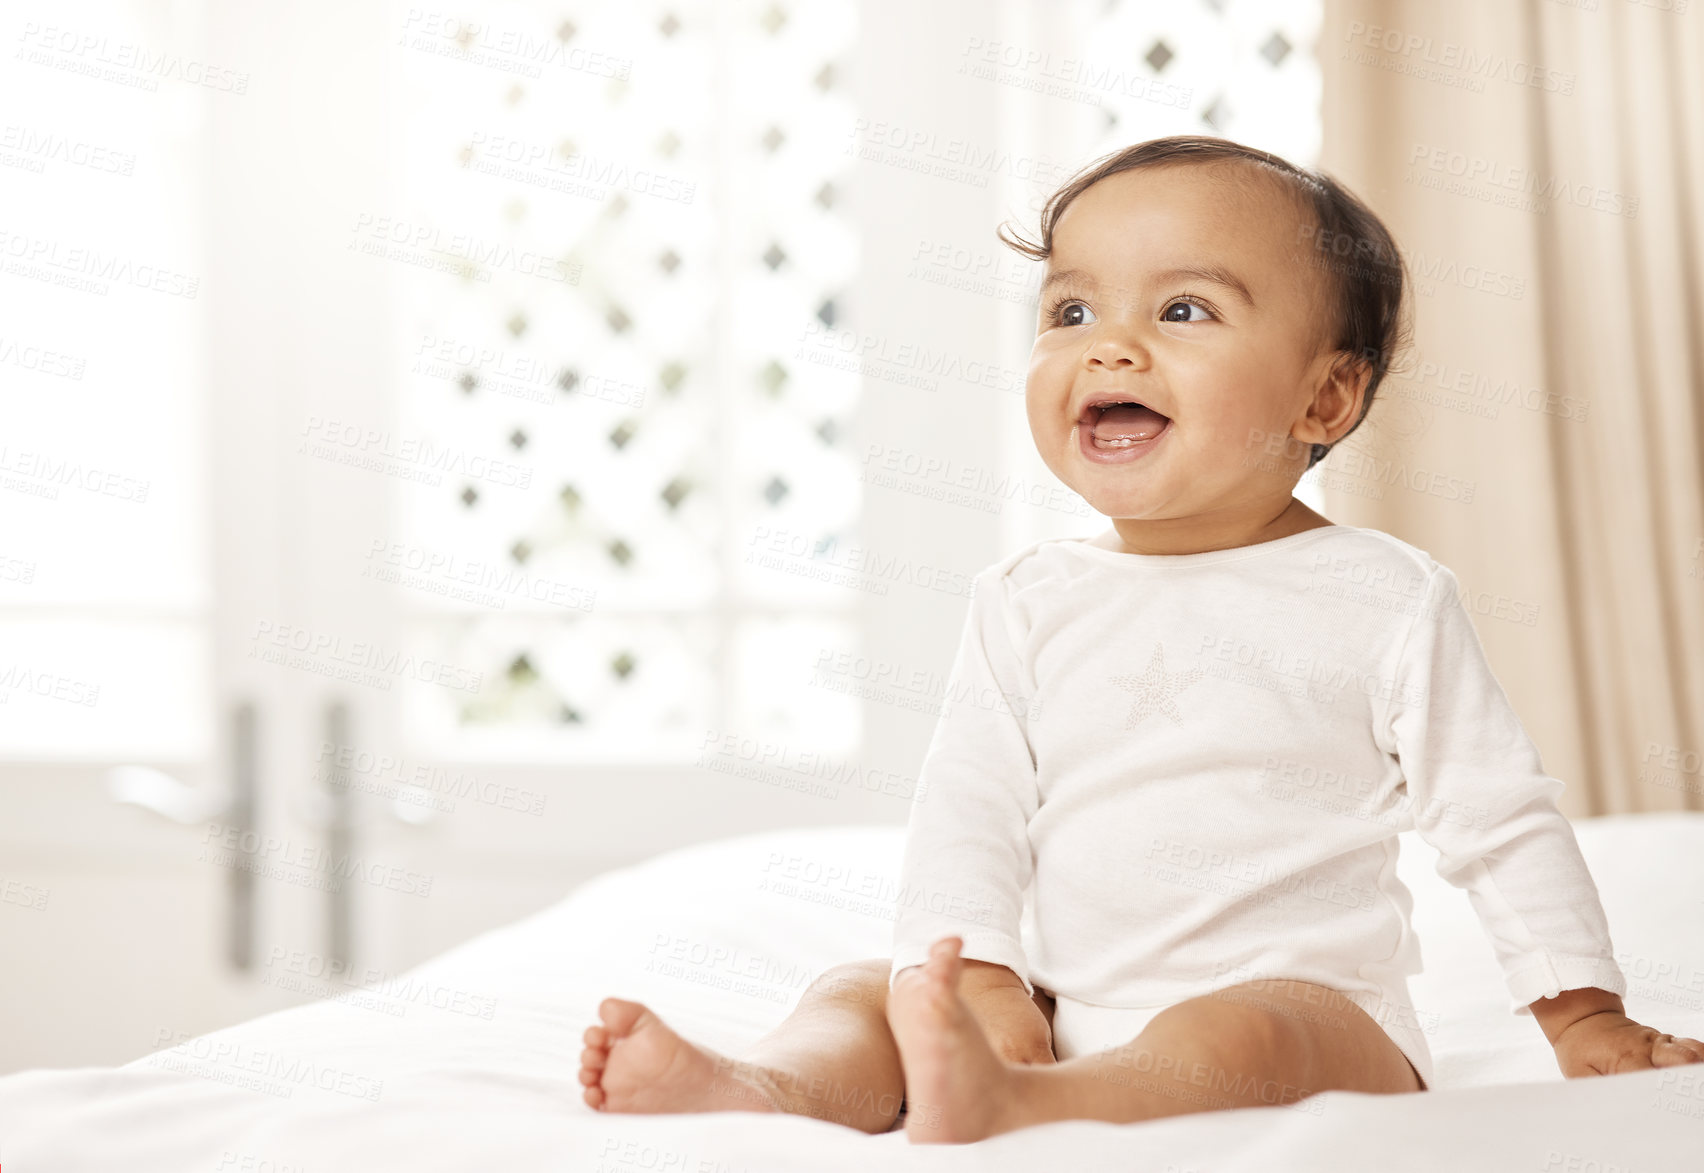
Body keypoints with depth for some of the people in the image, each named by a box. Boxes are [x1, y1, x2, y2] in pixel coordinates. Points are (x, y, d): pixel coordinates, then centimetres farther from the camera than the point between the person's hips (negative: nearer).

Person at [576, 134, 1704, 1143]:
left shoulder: (1388, 600, -2)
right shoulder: (1029, 602, 7)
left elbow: (1504, 821, 5)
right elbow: (969, 806, 2)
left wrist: (1586, 1019, 5)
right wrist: (980, 980, -13)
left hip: (1309, 1012, -4)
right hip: (1064, 1015, 5)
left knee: (1239, 1038, -35)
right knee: (864, 987, -8)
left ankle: (1007, 1110, -58)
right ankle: (767, 1087, -37)